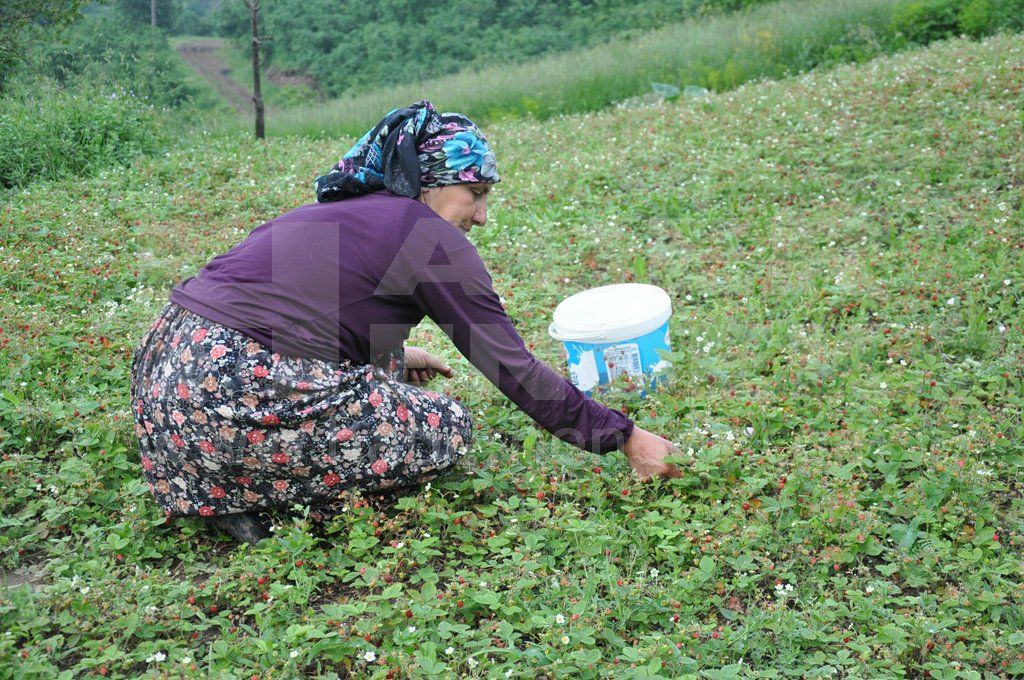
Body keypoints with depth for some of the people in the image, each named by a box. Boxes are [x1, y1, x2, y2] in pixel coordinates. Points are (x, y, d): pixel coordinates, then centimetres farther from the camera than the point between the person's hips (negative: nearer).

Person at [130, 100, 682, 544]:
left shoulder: (338, 211, 21)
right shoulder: (431, 238, -2)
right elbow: (517, 372, -1)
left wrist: (394, 355, 38)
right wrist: (625, 437, 7)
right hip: (231, 399, -9)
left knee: (377, 361, 27)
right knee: (447, 430, 3)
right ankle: (246, 497, -1)